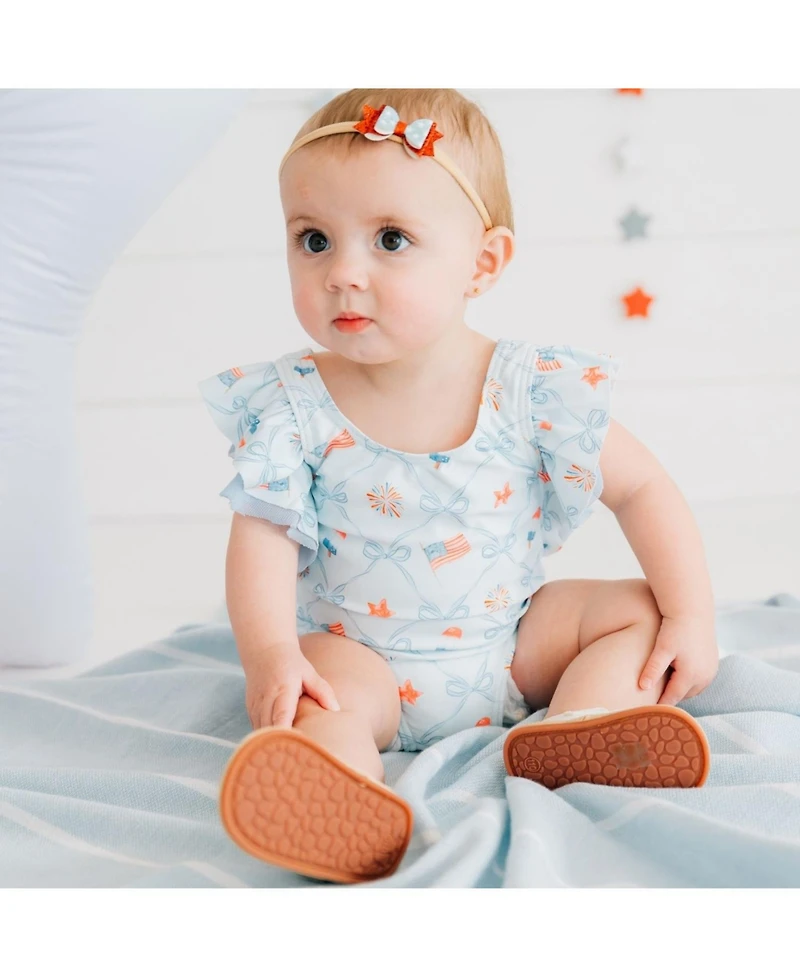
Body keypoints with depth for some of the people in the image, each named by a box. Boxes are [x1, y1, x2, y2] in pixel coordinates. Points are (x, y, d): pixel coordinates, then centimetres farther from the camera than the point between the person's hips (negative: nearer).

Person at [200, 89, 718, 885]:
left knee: (636, 607, -10)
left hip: (514, 647, 3)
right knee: (320, 694, -30)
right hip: (362, 659, -2)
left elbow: (642, 490, -6)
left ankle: (573, 738, -34)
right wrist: (269, 653, -33)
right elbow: (262, 536, -16)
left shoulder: (532, 389, -13)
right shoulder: (291, 407, -13)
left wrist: (691, 616, -13)